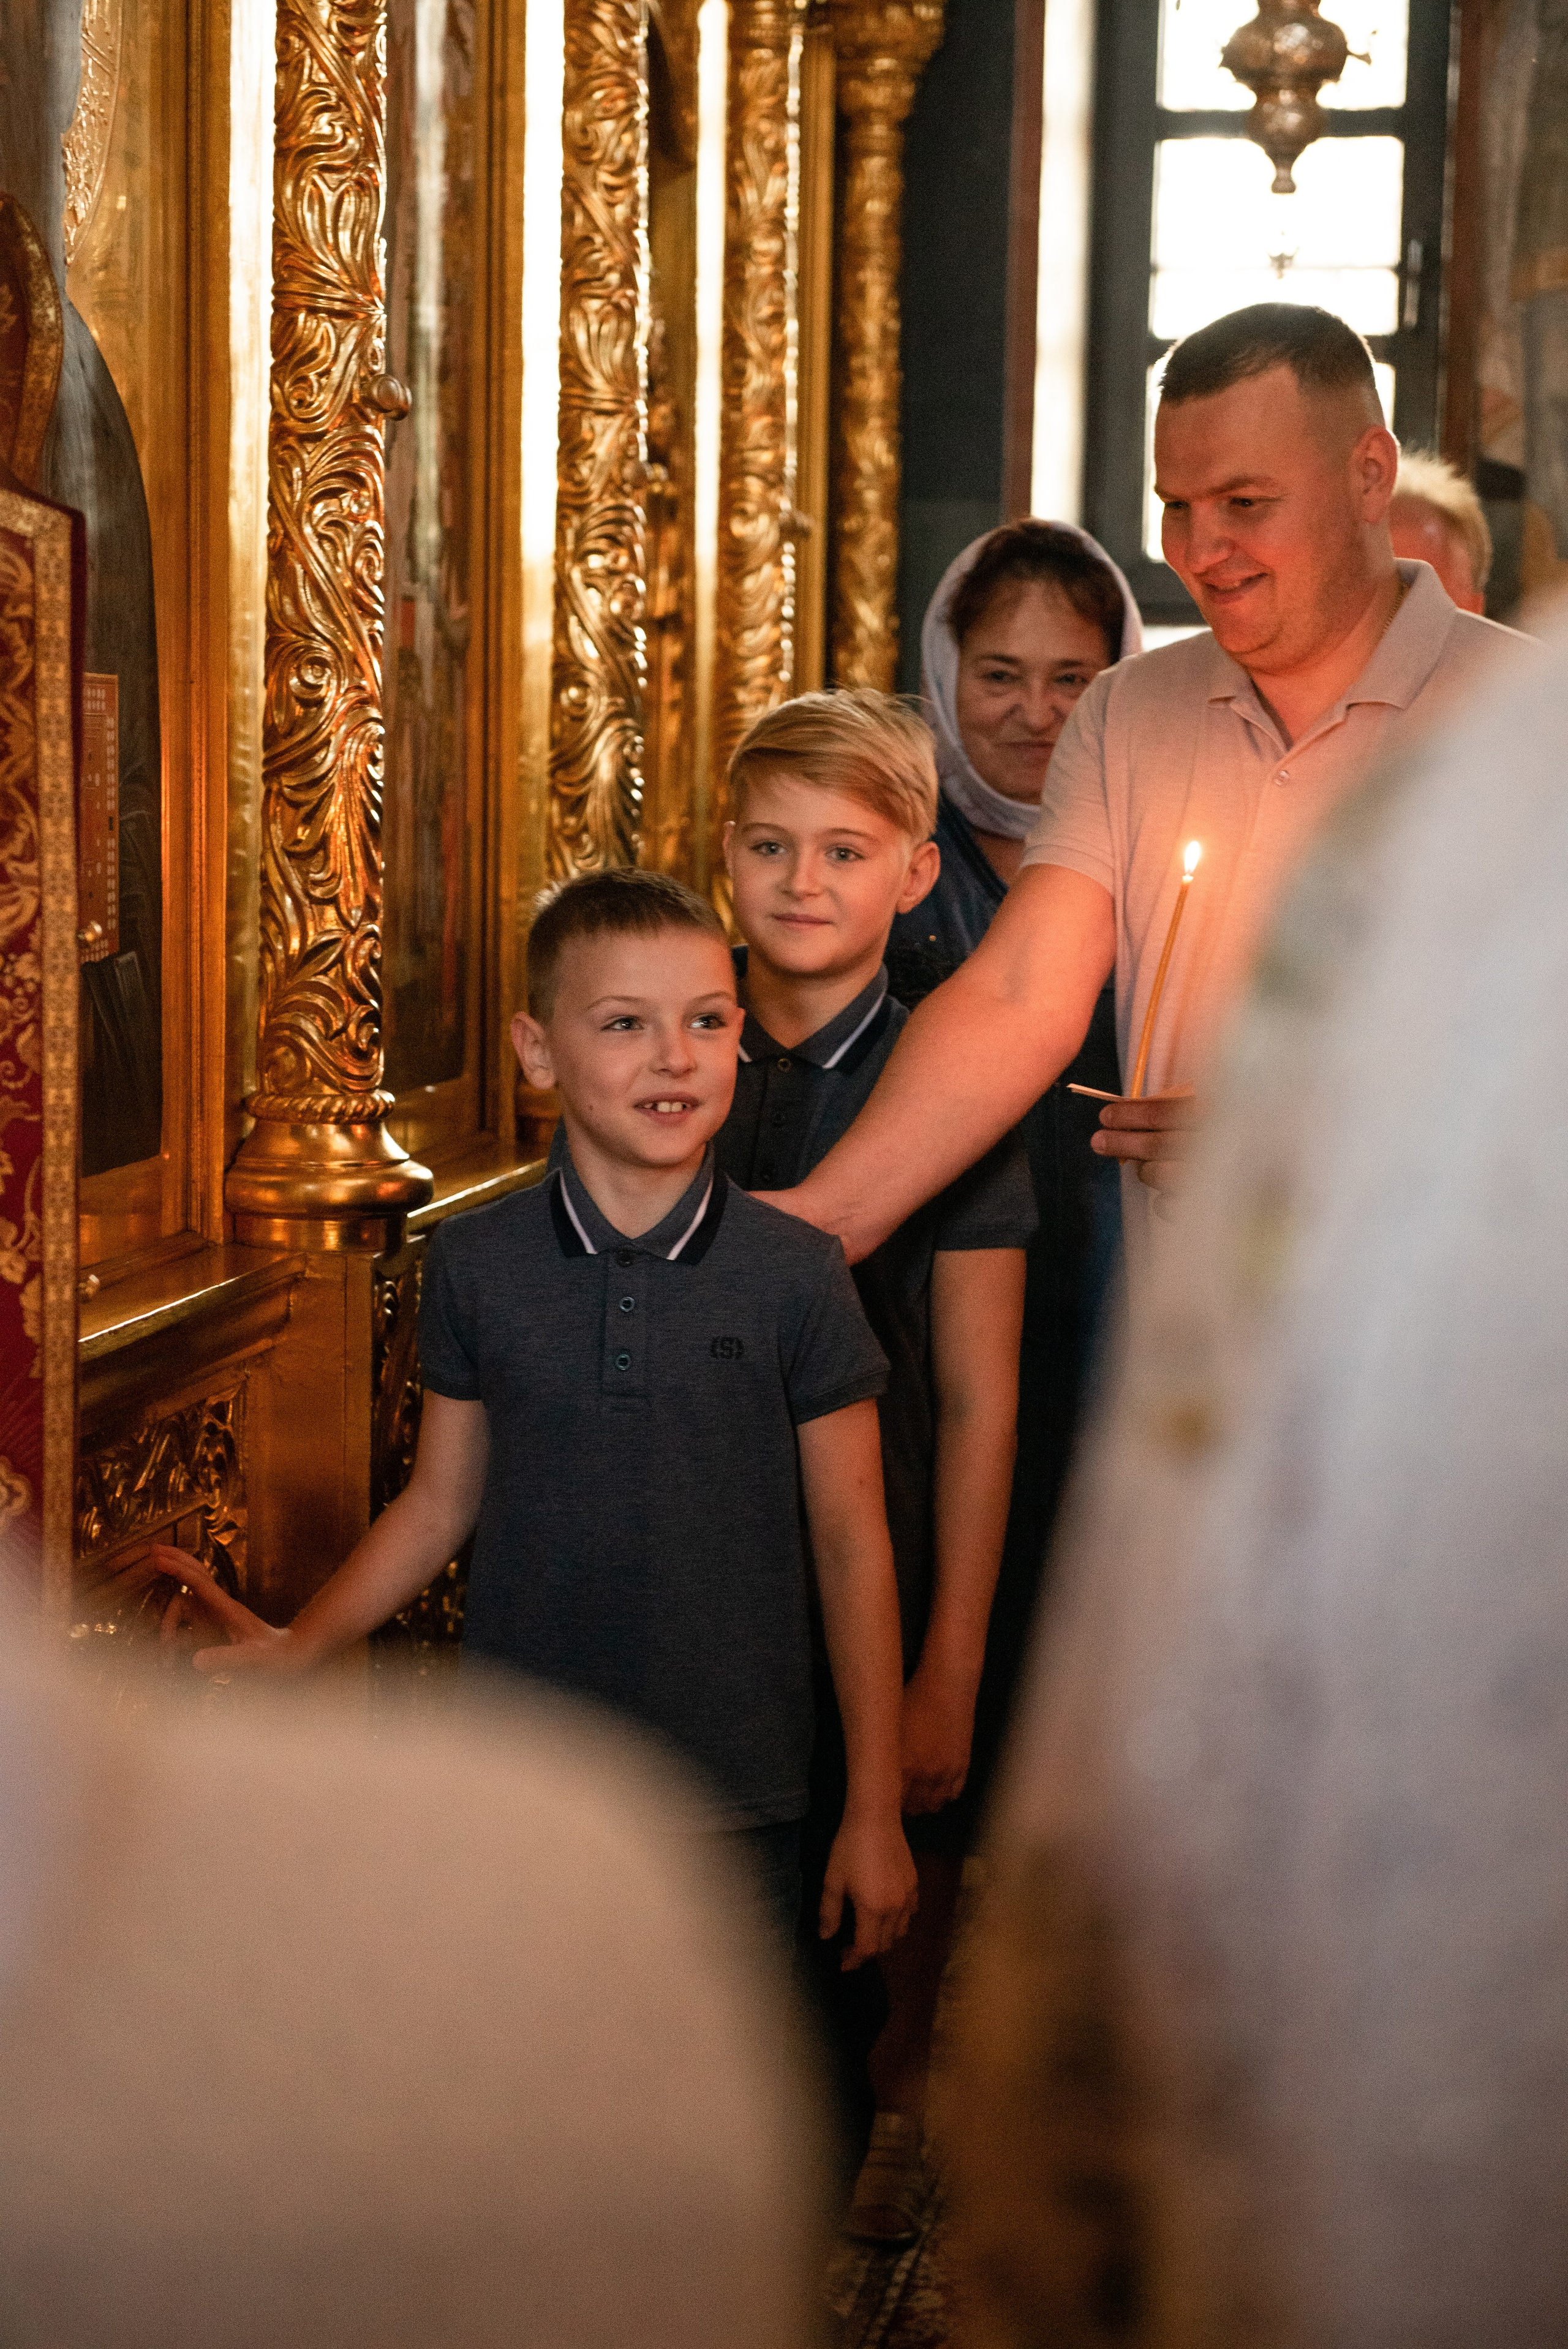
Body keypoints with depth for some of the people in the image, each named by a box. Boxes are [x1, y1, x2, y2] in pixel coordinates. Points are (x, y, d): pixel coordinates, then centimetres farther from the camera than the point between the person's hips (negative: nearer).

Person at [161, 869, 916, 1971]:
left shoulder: (798, 1274, -6)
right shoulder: (476, 1264, -1)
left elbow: (853, 1546, -2)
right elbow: (442, 1501, 9)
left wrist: (875, 1813, 0)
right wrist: (300, 1644, -3)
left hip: (739, 1804, -1)